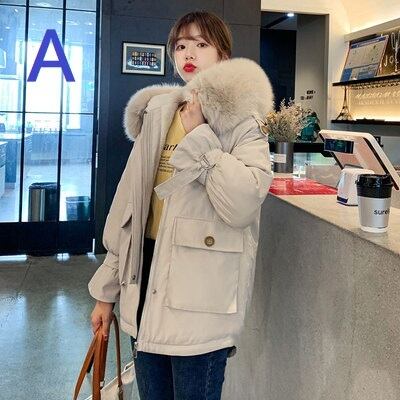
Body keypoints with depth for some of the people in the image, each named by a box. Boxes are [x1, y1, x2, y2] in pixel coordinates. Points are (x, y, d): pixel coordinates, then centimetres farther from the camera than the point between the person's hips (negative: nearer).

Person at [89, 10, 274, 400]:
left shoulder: (242, 121, -7)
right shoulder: (155, 116, 9)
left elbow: (243, 203, -24)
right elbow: (128, 203, 11)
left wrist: (198, 134, -16)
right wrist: (107, 289, 13)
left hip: (199, 295, -5)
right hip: (147, 277, 6)